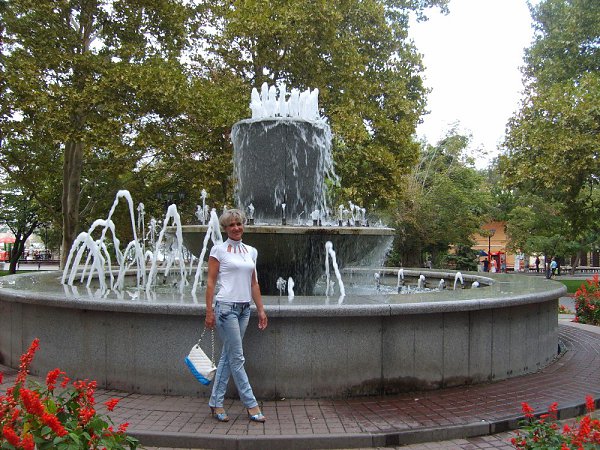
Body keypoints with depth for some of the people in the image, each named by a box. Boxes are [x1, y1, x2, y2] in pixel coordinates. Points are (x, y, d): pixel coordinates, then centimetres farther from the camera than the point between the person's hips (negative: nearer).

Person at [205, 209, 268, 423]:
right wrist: (209, 311, -10)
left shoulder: (251, 251, 13)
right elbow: (210, 281, -5)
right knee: (237, 358, -2)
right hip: (226, 307, -6)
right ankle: (251, 404, 5)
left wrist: (261, 309, 11)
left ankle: (216, 403, 19)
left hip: (244, 309, 6)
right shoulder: (218, 250, -3)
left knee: (227, 357, 10)